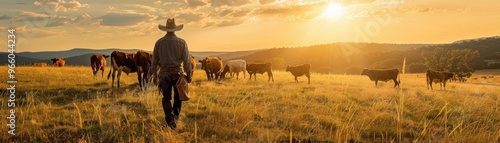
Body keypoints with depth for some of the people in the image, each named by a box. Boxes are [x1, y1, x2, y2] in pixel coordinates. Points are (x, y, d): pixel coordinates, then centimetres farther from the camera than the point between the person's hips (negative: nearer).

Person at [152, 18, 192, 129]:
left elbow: (154, 60, 4)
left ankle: (170, 119, -7)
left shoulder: (159, 42, 1)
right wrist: (189, 75, 3)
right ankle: (175, 117, 16)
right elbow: (187, 61, -5)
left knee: (166, 98, 10)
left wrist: (154, 74, 13)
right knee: (178, 97, 17)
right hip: (177, 72, -1)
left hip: (164, 73, 1)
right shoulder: (182, 42, -3)